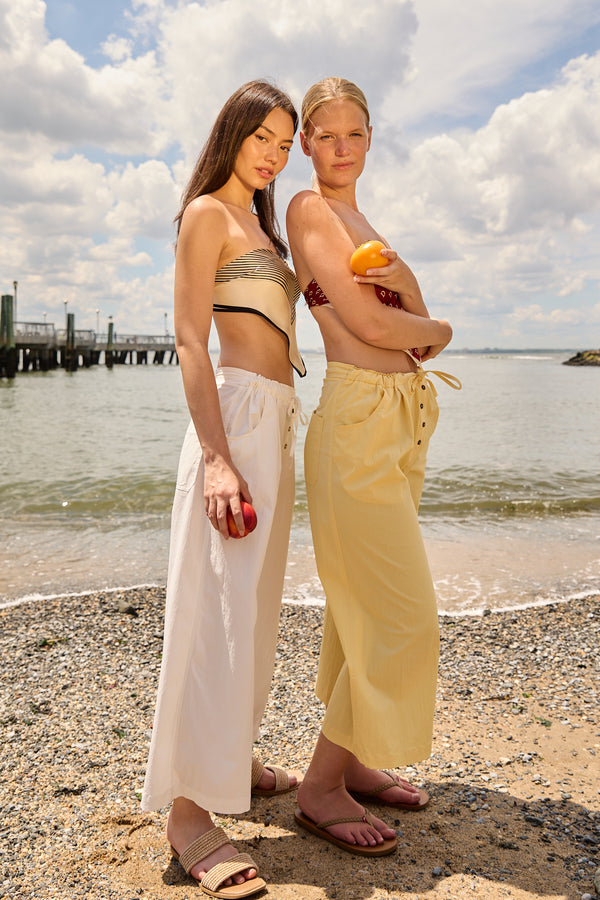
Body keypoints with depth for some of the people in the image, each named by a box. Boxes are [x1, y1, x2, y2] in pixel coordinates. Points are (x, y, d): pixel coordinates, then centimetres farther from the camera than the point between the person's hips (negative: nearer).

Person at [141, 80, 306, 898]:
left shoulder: (258, 223, 25)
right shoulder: (206, 213, -2)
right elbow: (191, 341, -14)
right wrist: (217, 456, -23)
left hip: (278, 419, 9)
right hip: (237, 411, -9)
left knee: (256, 601, 12)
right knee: (219, 603, -12)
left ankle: (231, 759, 26)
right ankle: (189, 807, -6)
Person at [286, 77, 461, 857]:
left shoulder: (359, 222, 23)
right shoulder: (309, 209, -4)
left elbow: (419, 329, 14)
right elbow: (371, 325, -14)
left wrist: (401, 279, -7)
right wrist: (440, 329, 5)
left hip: (400, 424, 9)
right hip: (358, 418, -9)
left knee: (367, 607, 13)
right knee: (401, 615, -7)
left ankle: (352, 762, 26)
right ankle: (321, 788, 7)